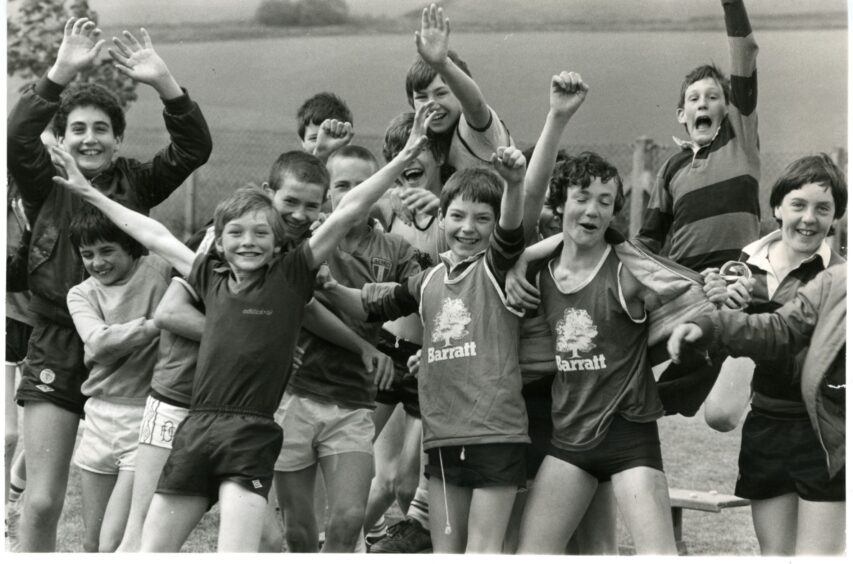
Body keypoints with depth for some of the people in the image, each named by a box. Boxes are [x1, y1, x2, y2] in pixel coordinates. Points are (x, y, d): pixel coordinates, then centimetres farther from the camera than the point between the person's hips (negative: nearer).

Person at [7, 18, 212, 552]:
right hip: (56, 351, -1)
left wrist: (164, 83, -23)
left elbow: (195, 148, -8)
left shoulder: (136, 183, 5)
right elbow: (16, 138, -18)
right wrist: (62, 72, -28)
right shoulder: (47, 184, 1)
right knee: (42, 503, -2)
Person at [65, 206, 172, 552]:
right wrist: (157, 323, -21)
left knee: (113, 547, -10)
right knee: (92, 544, 12)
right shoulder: (82, 294, 5)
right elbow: (99, 342, -14)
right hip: (101, 416, 4)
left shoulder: (160, 271, -2)